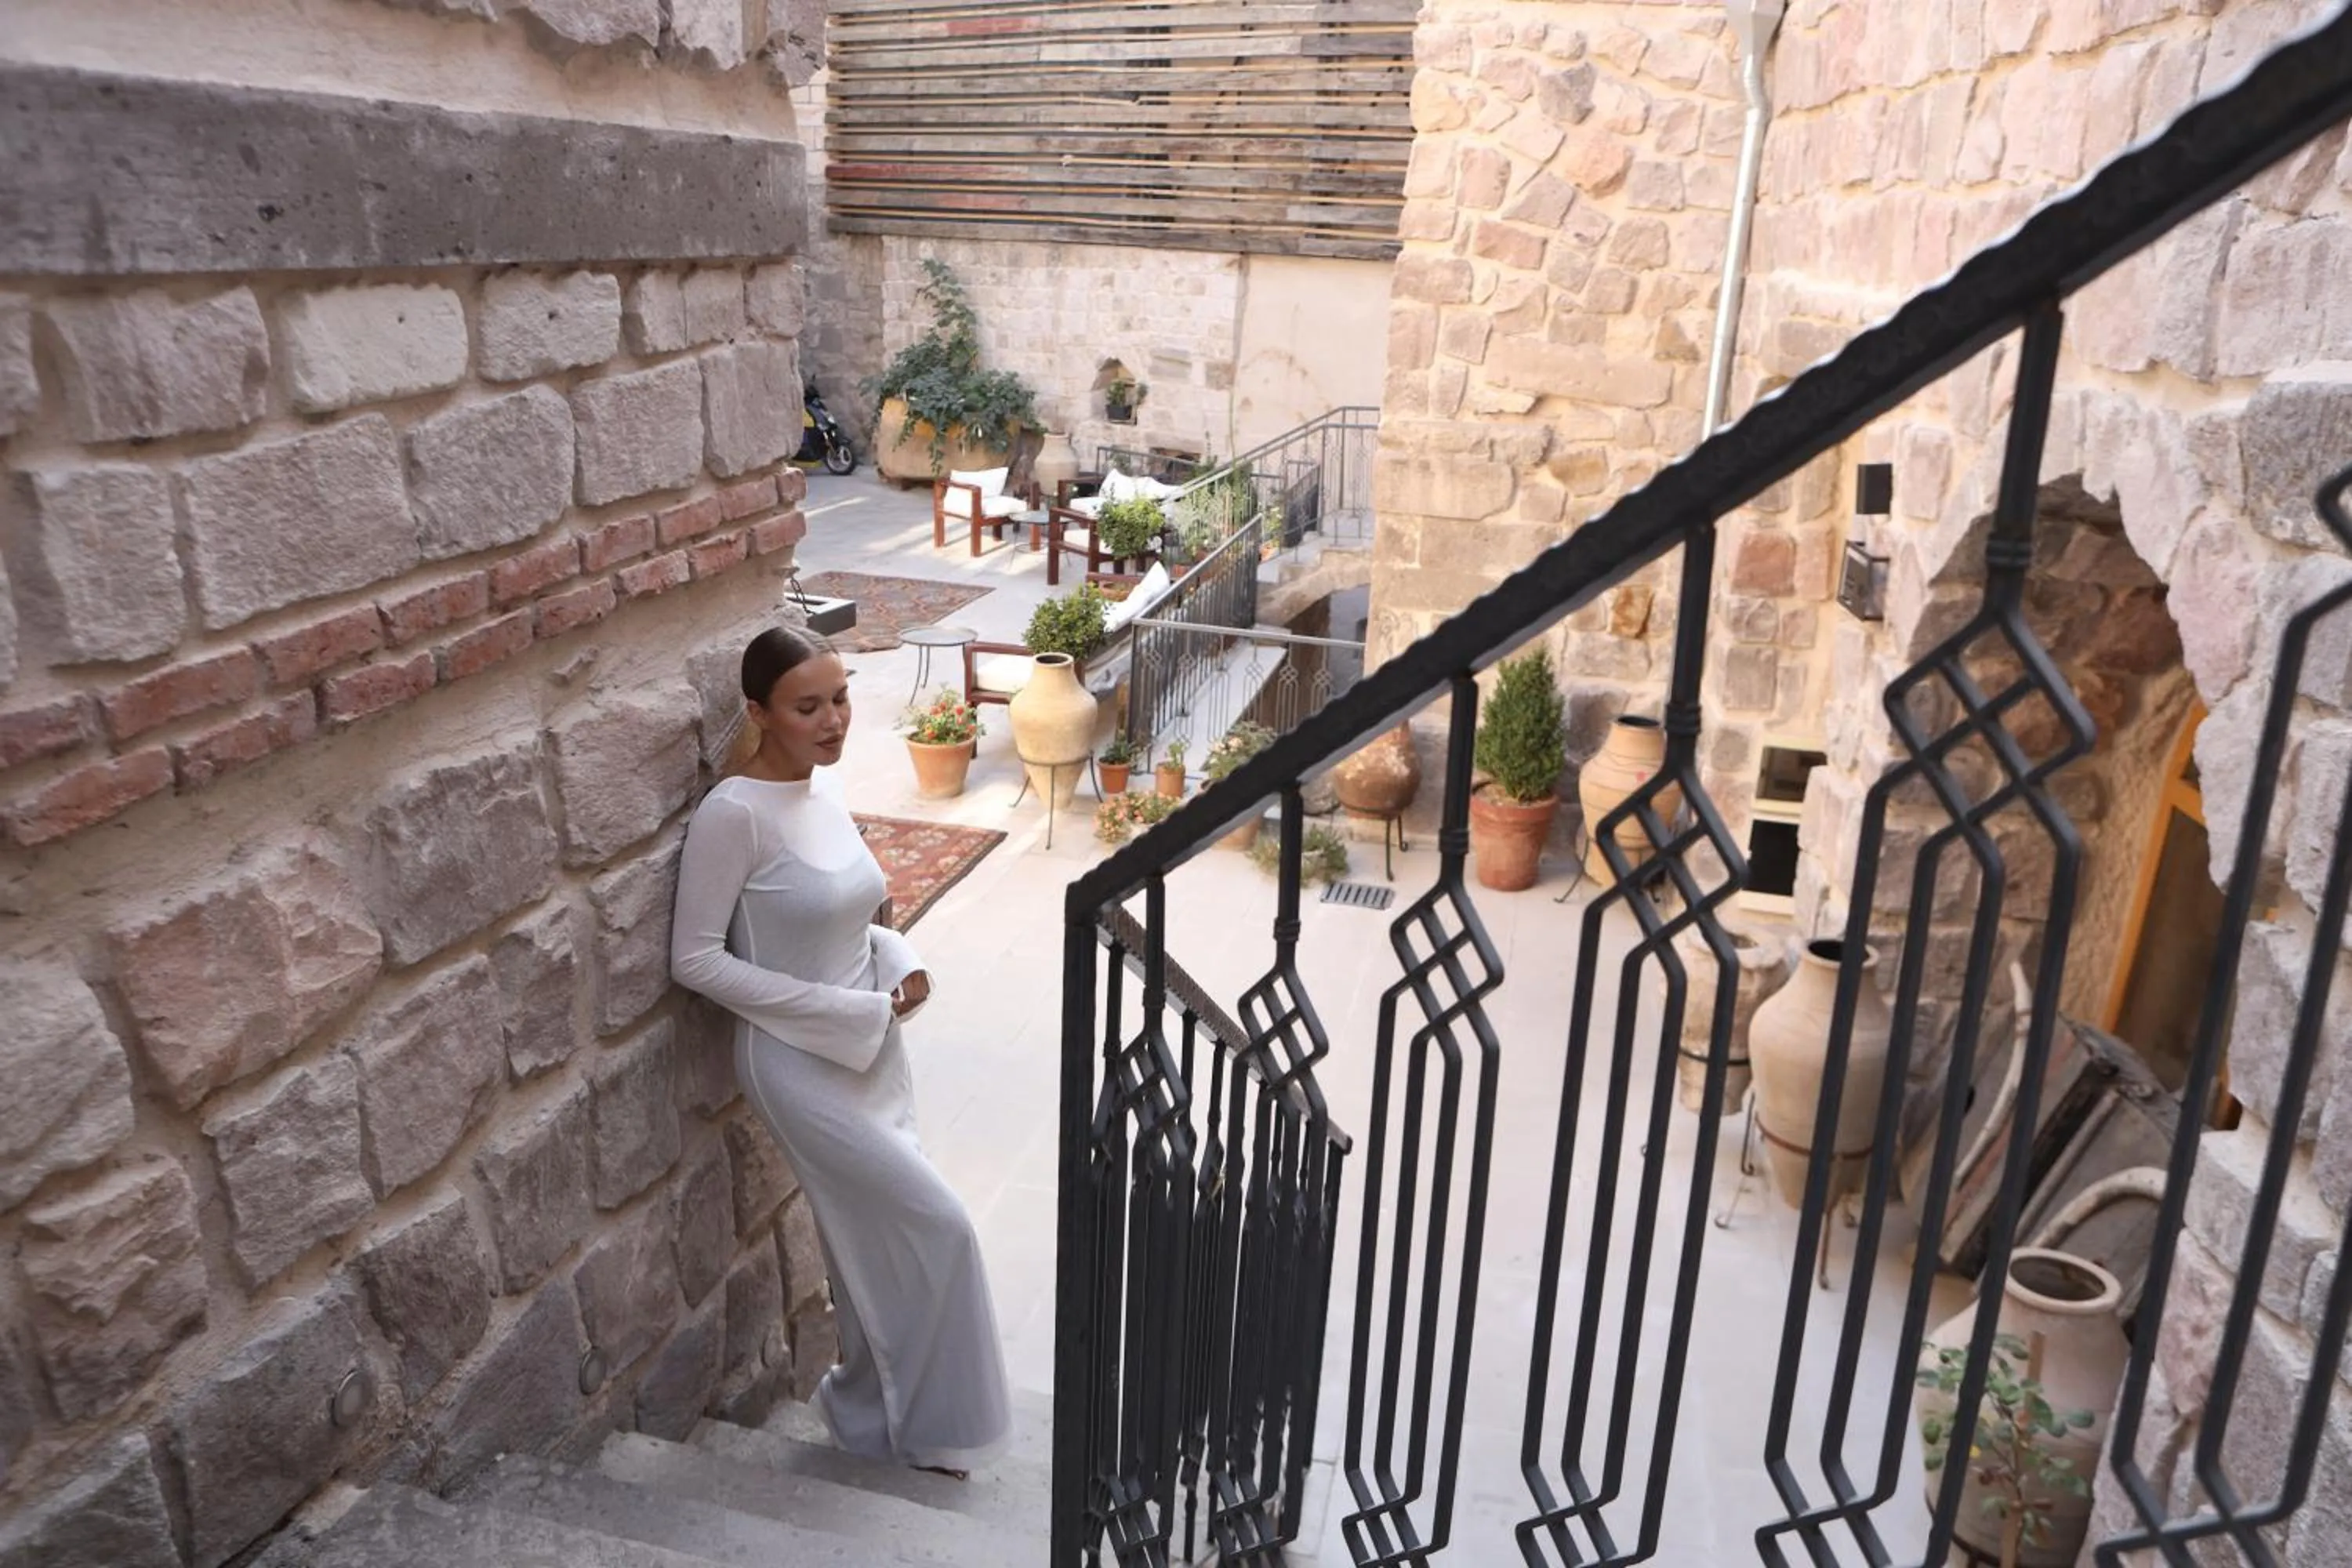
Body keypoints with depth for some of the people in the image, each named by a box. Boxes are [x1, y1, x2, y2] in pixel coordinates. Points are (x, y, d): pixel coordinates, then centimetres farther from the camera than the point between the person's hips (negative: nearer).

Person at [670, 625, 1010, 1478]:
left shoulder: (824, 787, 3)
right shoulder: (733, 812, -21)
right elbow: (696, 958, -18)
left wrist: (897, 960, -3)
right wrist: (836, 1009, -20)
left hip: (871, 1050, 8)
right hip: (800, 1063, -8)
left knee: (877, 1233, 18)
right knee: (937, 1228, -5)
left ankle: (878, 1414, 38)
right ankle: (924, 1423, 18)